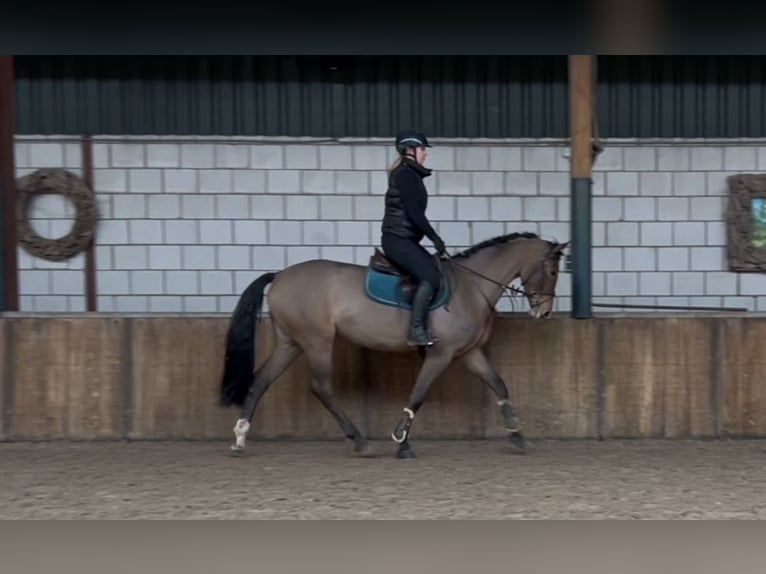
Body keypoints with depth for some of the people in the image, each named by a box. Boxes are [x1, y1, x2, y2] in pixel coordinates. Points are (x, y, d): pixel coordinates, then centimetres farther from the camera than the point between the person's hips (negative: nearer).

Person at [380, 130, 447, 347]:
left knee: (438, 270, 7)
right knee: (430, 277, -20)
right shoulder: (405, 174, -12)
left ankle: (423, 328, 4)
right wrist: (434, 237, -13)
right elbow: (413, 211, -18)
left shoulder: (411, 175, 18)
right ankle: (416, 331, -20)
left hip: (406, 239, 10)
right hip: (397, 239, -10)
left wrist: (432, 237, 17)